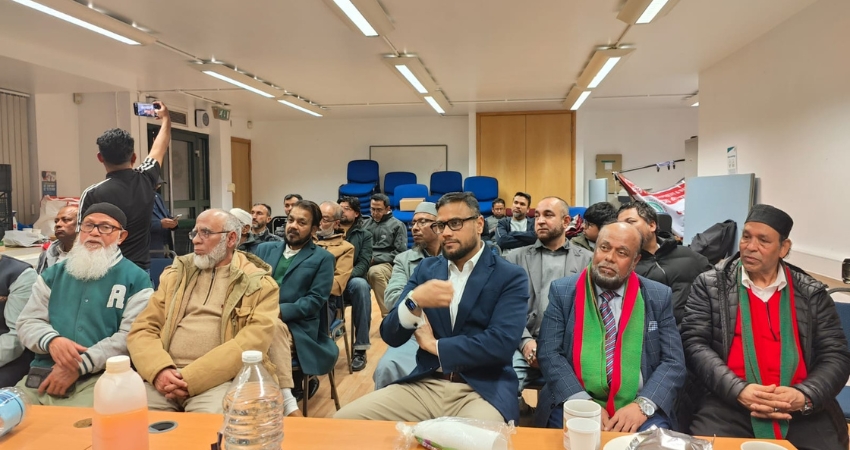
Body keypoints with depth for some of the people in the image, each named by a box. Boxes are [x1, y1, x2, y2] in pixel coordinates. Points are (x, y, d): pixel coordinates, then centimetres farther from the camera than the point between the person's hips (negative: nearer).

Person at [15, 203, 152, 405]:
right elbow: (27, 322, 13)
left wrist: (79, 366, -16)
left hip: (100, 378, -5)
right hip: (41, 376, 5)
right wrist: (51, 340, -11)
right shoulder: (53, 273, 19)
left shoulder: (136, 279, 2)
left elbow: (131, 336, -8)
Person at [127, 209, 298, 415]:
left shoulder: (259, 284, 3)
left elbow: (251, 344, -8)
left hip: (221, 379, -3)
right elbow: (142, 329, 10)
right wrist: (159, 370, -11)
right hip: (166, 376, 4)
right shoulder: (175, 274, 16)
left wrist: (190, 379, -16)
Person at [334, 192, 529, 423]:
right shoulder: (426, 269, 10)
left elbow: (501, 344, -15)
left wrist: (436, 346, -5)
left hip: (482, 391, -4)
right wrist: (414, 300, -17)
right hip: (423, 385, 4)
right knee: (344, 420, -13)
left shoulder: (510, 277, -2)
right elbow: (390, 336, 4)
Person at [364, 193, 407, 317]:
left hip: (388, 264, -3)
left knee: (375, 272, -39)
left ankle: (388, 315, -32)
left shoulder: (397, 225, 7)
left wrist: (376, 259, -9)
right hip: (366, 263, 3)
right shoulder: (366, 223, 20)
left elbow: (400, 253, -1)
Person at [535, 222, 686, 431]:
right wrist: (583, 402, -16)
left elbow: (674, 362, 2)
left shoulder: (658, 296, 5)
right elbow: (549, 353, -3)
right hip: (576, 405, -1)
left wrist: (643, 405, -15)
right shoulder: (563, 291, 2)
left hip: (636, 409, 2)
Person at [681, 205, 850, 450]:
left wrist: (804, 396, -11)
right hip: (729, 405, -2)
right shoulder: (710, 285, 5)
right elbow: (694, 344, -2)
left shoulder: (813, 293, 11)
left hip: (802, 412, 2)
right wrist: (738, 390, -16)